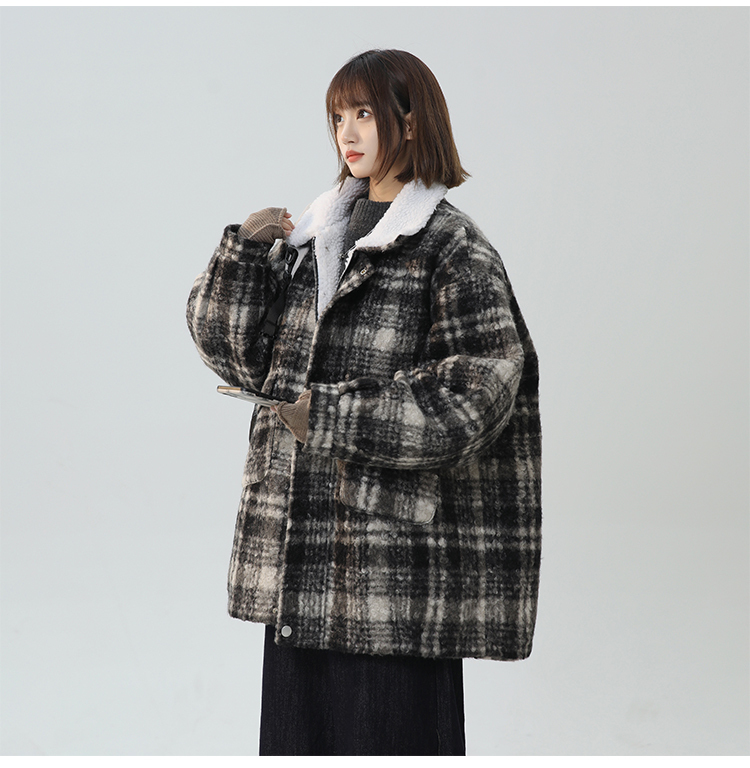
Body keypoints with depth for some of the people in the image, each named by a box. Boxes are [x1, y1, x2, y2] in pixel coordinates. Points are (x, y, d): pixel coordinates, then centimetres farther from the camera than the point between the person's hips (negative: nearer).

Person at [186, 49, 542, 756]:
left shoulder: (453, 249, -6)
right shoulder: (314, 235, 13)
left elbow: (475, 394, -14)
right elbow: (239, 353, 11)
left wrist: (335, 418, -15)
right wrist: (246, 253, -3)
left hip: (398, 552, -6)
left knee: (389, 726, 1)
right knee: (297, 725, 12)